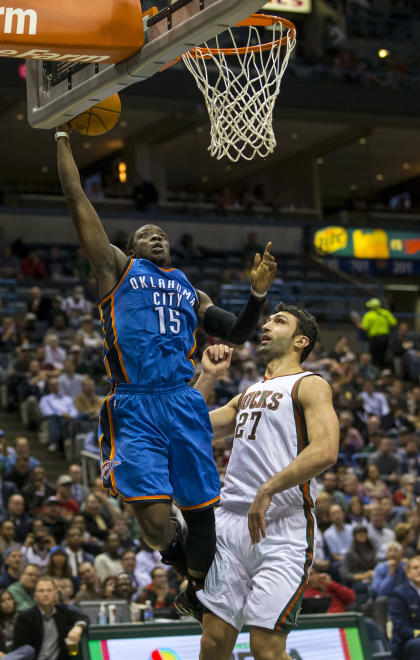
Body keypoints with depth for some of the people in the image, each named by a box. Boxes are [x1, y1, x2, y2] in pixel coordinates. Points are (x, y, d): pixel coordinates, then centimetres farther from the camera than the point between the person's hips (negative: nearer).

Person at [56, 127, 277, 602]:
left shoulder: (188, 288, 26)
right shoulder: (117, 267, 13)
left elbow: (236, 334, 24)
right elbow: (76, 199, 9)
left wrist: (258, 294, 8)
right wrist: (63, 140, 12)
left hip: (184, 403, 4)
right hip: (134, 406, -4)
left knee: (201, 509, 4)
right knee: (156, 523, -15)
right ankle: (174, 549, 21)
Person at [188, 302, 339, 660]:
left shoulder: (310, 385, 0)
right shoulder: (248, 394, 25)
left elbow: (325, 451, -16)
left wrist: (268, 489, -21)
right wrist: (207, 376, 21)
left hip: (283, 527, -7)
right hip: (231, 522, 7)